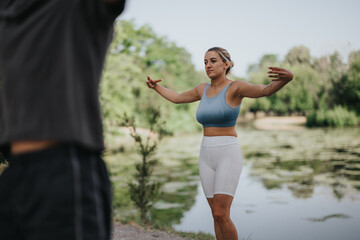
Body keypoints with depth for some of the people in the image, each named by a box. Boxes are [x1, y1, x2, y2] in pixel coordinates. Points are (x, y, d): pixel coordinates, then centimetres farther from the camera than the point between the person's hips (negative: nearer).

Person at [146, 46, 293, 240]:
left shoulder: (235, 87, -7)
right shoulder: (204, 89, 13)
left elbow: (266, 90, -25)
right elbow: (177, 98, 30)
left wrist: (286, 79, -46)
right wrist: (156, 87, 39)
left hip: (228, 155, -6)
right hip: (207, 157, 6)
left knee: (221, 215, -12)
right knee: (217, 215, 8)